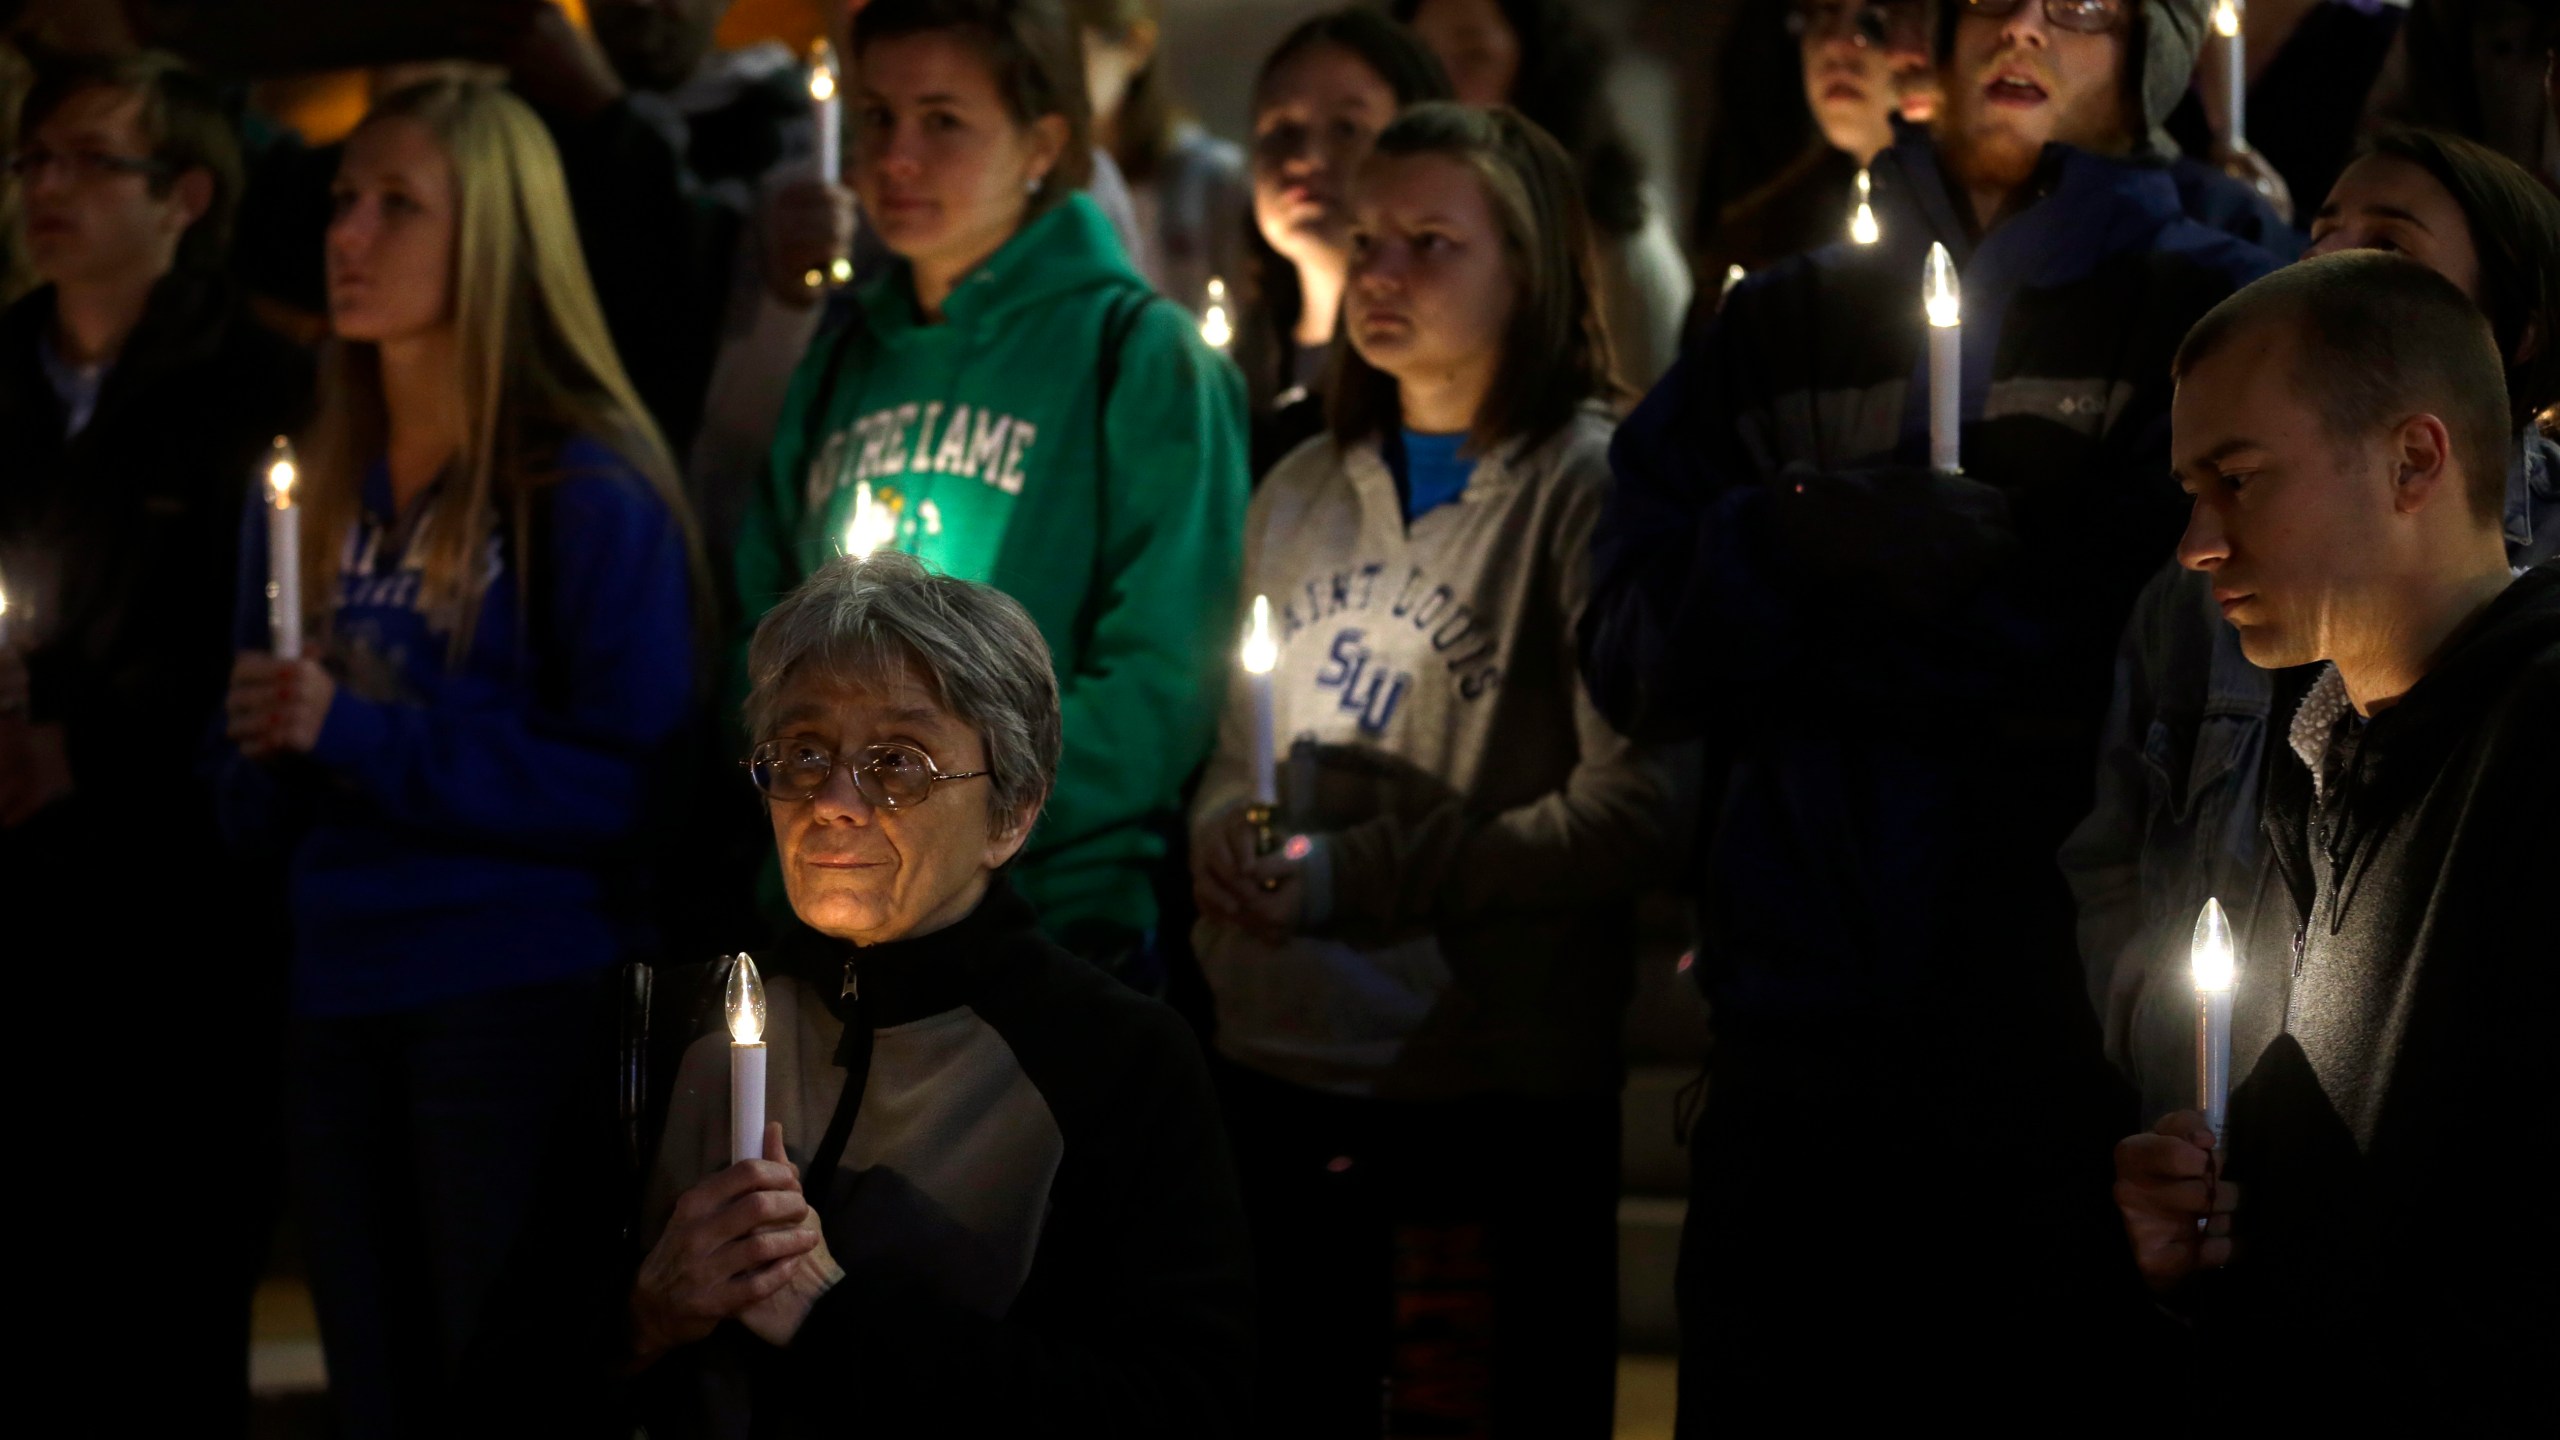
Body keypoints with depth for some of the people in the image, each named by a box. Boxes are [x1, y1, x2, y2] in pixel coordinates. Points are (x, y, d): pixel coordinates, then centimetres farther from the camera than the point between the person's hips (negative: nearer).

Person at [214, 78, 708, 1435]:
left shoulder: (591, 490, -7)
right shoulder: (311, 491, 12)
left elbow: (628, 785, -14)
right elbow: (253, 806, 16)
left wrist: (364, 736, -17)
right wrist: (268, 746, -7)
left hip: (521, 1008, -6)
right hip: (341, 1004, 6)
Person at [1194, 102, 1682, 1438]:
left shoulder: (1589, 486, -6)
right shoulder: (1304, 491, 14)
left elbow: (1632, 804, -14)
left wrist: (1357, 877, -16)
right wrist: (1227, 830, -3)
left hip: (1487, 1080, -6)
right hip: (1272, 1058, 6)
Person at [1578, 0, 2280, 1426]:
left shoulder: (2212, 311, 4)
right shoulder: (1778, 325, 16)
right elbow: (1632, 650, 7)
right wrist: (1790, 549, -14)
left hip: (2081, 1032, -3)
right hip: (1804, 1028, 3)